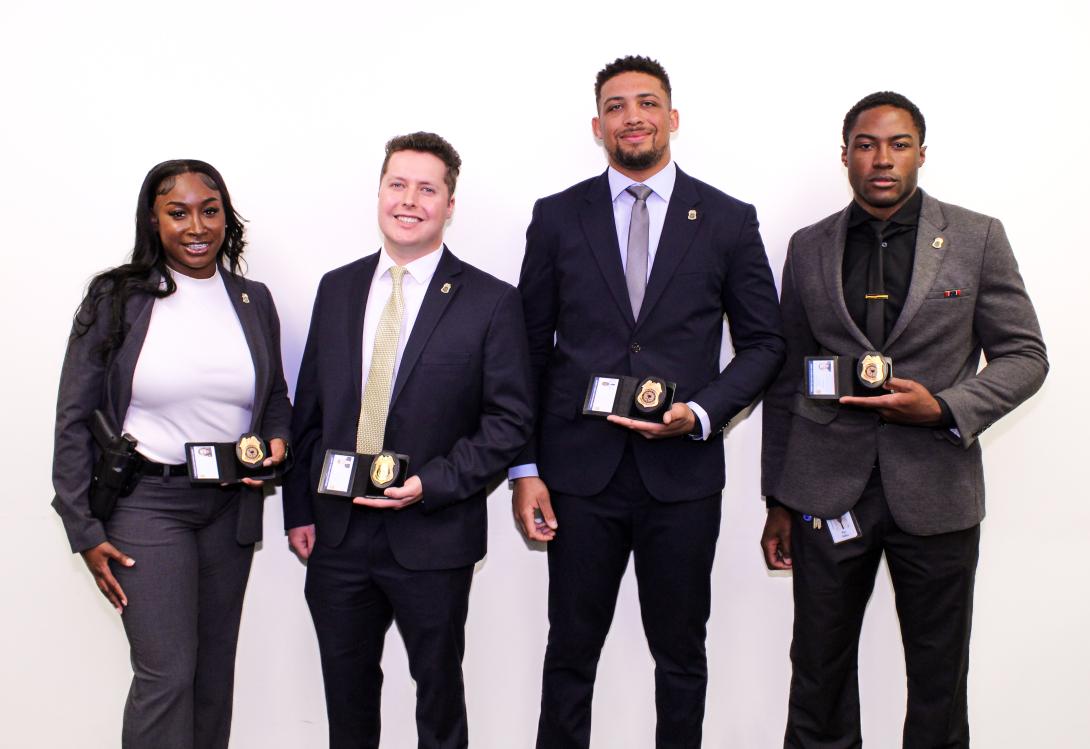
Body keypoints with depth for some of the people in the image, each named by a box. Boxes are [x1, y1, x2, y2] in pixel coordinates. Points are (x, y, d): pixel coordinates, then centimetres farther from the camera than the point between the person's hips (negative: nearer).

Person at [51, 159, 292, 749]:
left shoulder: (255, 301, 6)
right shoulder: (115, 297, -5)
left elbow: (276, 398, 19)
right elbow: (74, 419, -4)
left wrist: (276, 441, -5)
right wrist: (85, 532, -8)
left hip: (231, 504, 4)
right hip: (146, 501, -4)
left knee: (215, 673, 12)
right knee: (166, 674, -9)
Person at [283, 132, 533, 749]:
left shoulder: (491, 302, -7)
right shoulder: (337, 289, 7)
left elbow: (510, 419, -8)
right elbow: (309, 408, 9)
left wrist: (432, 483, -17)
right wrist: (299, 509, 5)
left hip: (432, 535, -3)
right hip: (337, 534, 4)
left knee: (439, 688, 15)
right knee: (346, 692, 17)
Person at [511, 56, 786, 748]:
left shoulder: (730, 221, 3)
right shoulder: (558, 217, 4)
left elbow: (765, 342, 6)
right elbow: (532, 348, 5)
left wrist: (702, 413, -10)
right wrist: (525, 468, 0)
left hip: (683, 472, 0)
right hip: (580, 472, 0)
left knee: (681, 655, 13)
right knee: (571, 653, 10)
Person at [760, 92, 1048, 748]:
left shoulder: (977, 238, 2)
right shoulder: (809, 247, 7)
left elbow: (1024, 357, 3)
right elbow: (786, 379, 10)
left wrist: (943, 407, -15)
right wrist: (779, 499, 10)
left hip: (935, 492, -1)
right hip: (827, 490, 1)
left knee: (939, 681, 10)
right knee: (819, 672, 8)